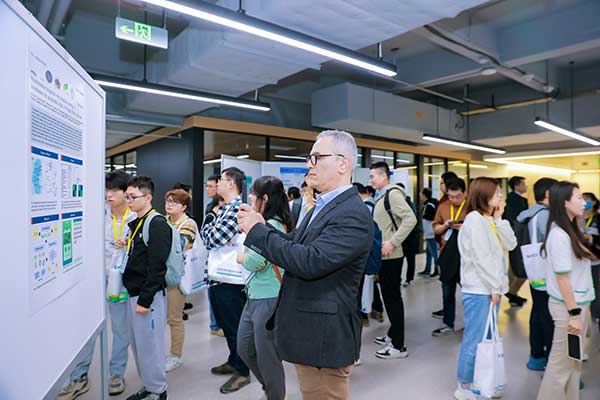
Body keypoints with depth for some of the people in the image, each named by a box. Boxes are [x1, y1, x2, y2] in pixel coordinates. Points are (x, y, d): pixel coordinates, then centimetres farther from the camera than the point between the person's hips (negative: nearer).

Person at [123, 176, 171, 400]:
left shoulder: (157, 224, -15)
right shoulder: (136, 224, 13)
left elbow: (156, 267, -20)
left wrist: (145, 299, -20)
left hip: (148, 296, -9)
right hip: (133, 293, 9)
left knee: (150, 345, 2)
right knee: (137, 344, 17)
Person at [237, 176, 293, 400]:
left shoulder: (273, 226, -20)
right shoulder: (264, 223, 8)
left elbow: (253, 263, -21)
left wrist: (239, 257, -3)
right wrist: (248, 257, -8)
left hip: (270, 299, -9)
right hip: (255, 297, 9)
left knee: (266, 356, 8)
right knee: (244, 348, 21)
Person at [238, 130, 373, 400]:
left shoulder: (353, 215, -22)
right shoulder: (322, 206, 9)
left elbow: (310, 261, -30)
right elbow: (294, 245, 11)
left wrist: (257, 230, -21)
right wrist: (261, 227, -7)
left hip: (323, 337, -9)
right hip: (307, 330, 9)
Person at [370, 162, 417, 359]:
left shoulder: (393, 193, -14)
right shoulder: (382, 197, 15)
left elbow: (410, 219, -24)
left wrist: (393, 242, -25)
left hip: (391, 256, -9)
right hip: (383, 256, 9)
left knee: (393, 298, -3)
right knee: (388, 296, 17)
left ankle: (399, 346, 7)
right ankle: (392, 334, 31)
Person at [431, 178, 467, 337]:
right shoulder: (443, 206, 7)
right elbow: (435, 229, 11)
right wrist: (444, 225, -9)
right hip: (447, 254, 4)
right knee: (447, 291, 12)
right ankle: (448, 324, 25)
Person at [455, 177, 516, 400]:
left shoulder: (490, 220, 15)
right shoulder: (474, 219, -13)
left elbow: (510, 245, 6)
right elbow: (480, 258, -17)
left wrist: (499, 219, 0)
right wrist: (494, 287, -14)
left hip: (491, 288, 9)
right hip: (478, 290, -9)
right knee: (475, 339, -2)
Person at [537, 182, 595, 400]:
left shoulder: (570, 231, 8)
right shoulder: (559, 235, -19)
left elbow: (576, 270, 12)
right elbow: (562, 277, -19)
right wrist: (573, 313, -17)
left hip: (579, 302, 9)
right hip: (568, 306, -9)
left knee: (574, 360, 18)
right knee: (561, 363, 3)